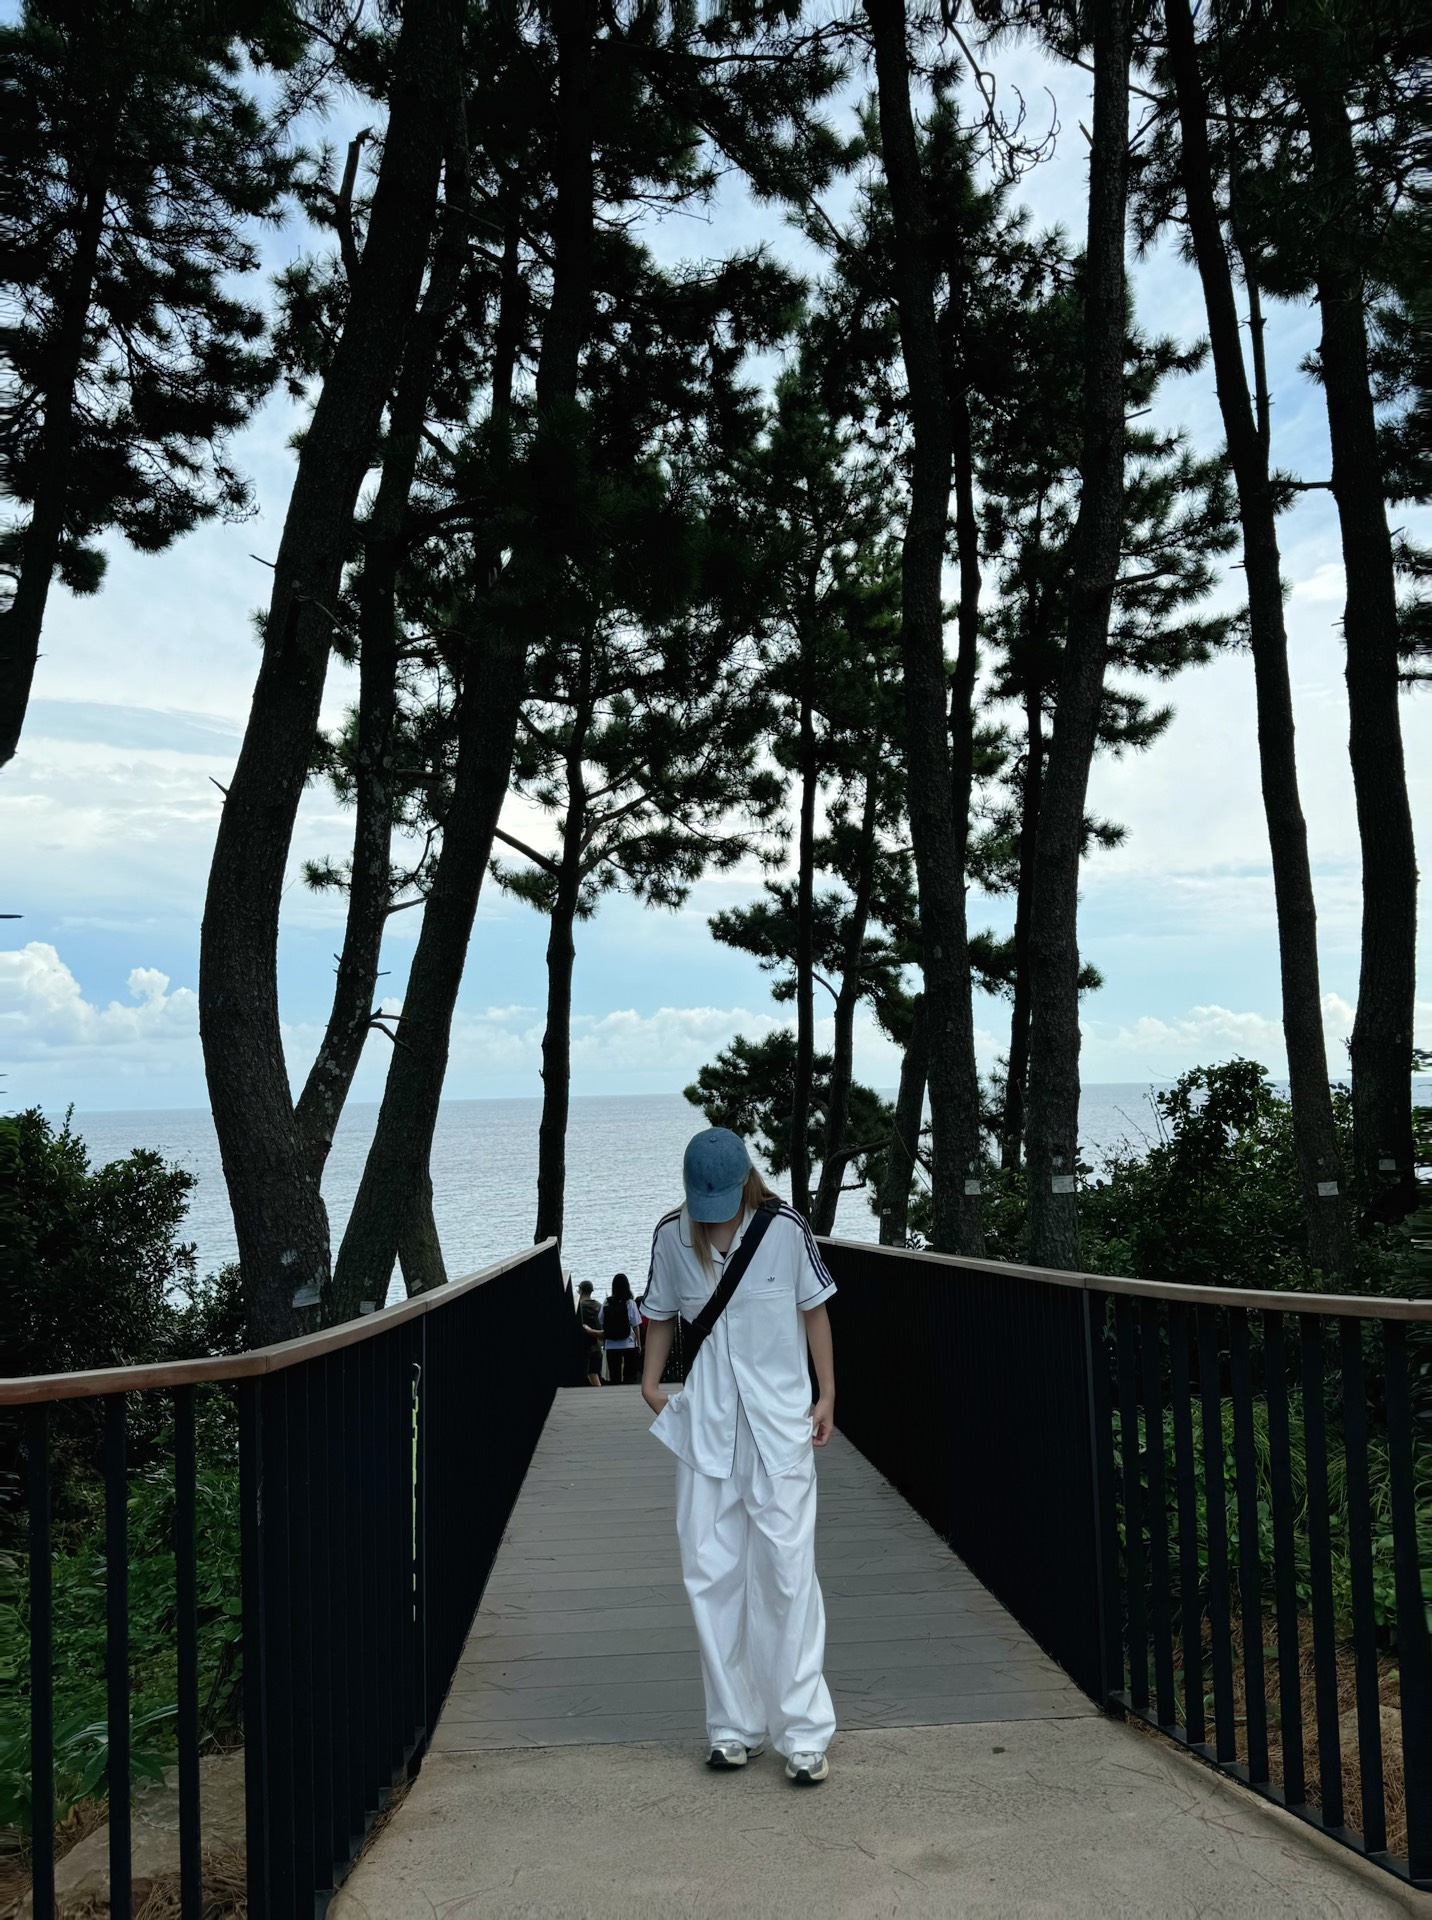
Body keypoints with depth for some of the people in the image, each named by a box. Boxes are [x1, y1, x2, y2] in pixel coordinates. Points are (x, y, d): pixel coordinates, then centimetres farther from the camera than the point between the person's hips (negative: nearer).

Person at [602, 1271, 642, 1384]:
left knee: (614, 1377, 8)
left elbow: (602, 1324, 0)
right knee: (630, 1376, 6)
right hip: (628, 1345, -2)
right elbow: (635, 1326, -6)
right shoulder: (630, 1303, -8)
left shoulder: (606, 1303, -4)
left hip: (611, 1346, 2)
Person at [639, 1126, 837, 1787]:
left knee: (786, 1571, -5)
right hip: (704, 1426, 3)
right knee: (710, 1574, 5)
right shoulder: (671, 1237, -2)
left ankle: (804, 1732, 3)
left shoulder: (784, 1228, -8)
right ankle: (734, 1726, 17)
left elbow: (814, 1308, 4)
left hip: (780, 1422, -3)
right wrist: (650, 1383, 3)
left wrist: (827, 1396, 2)